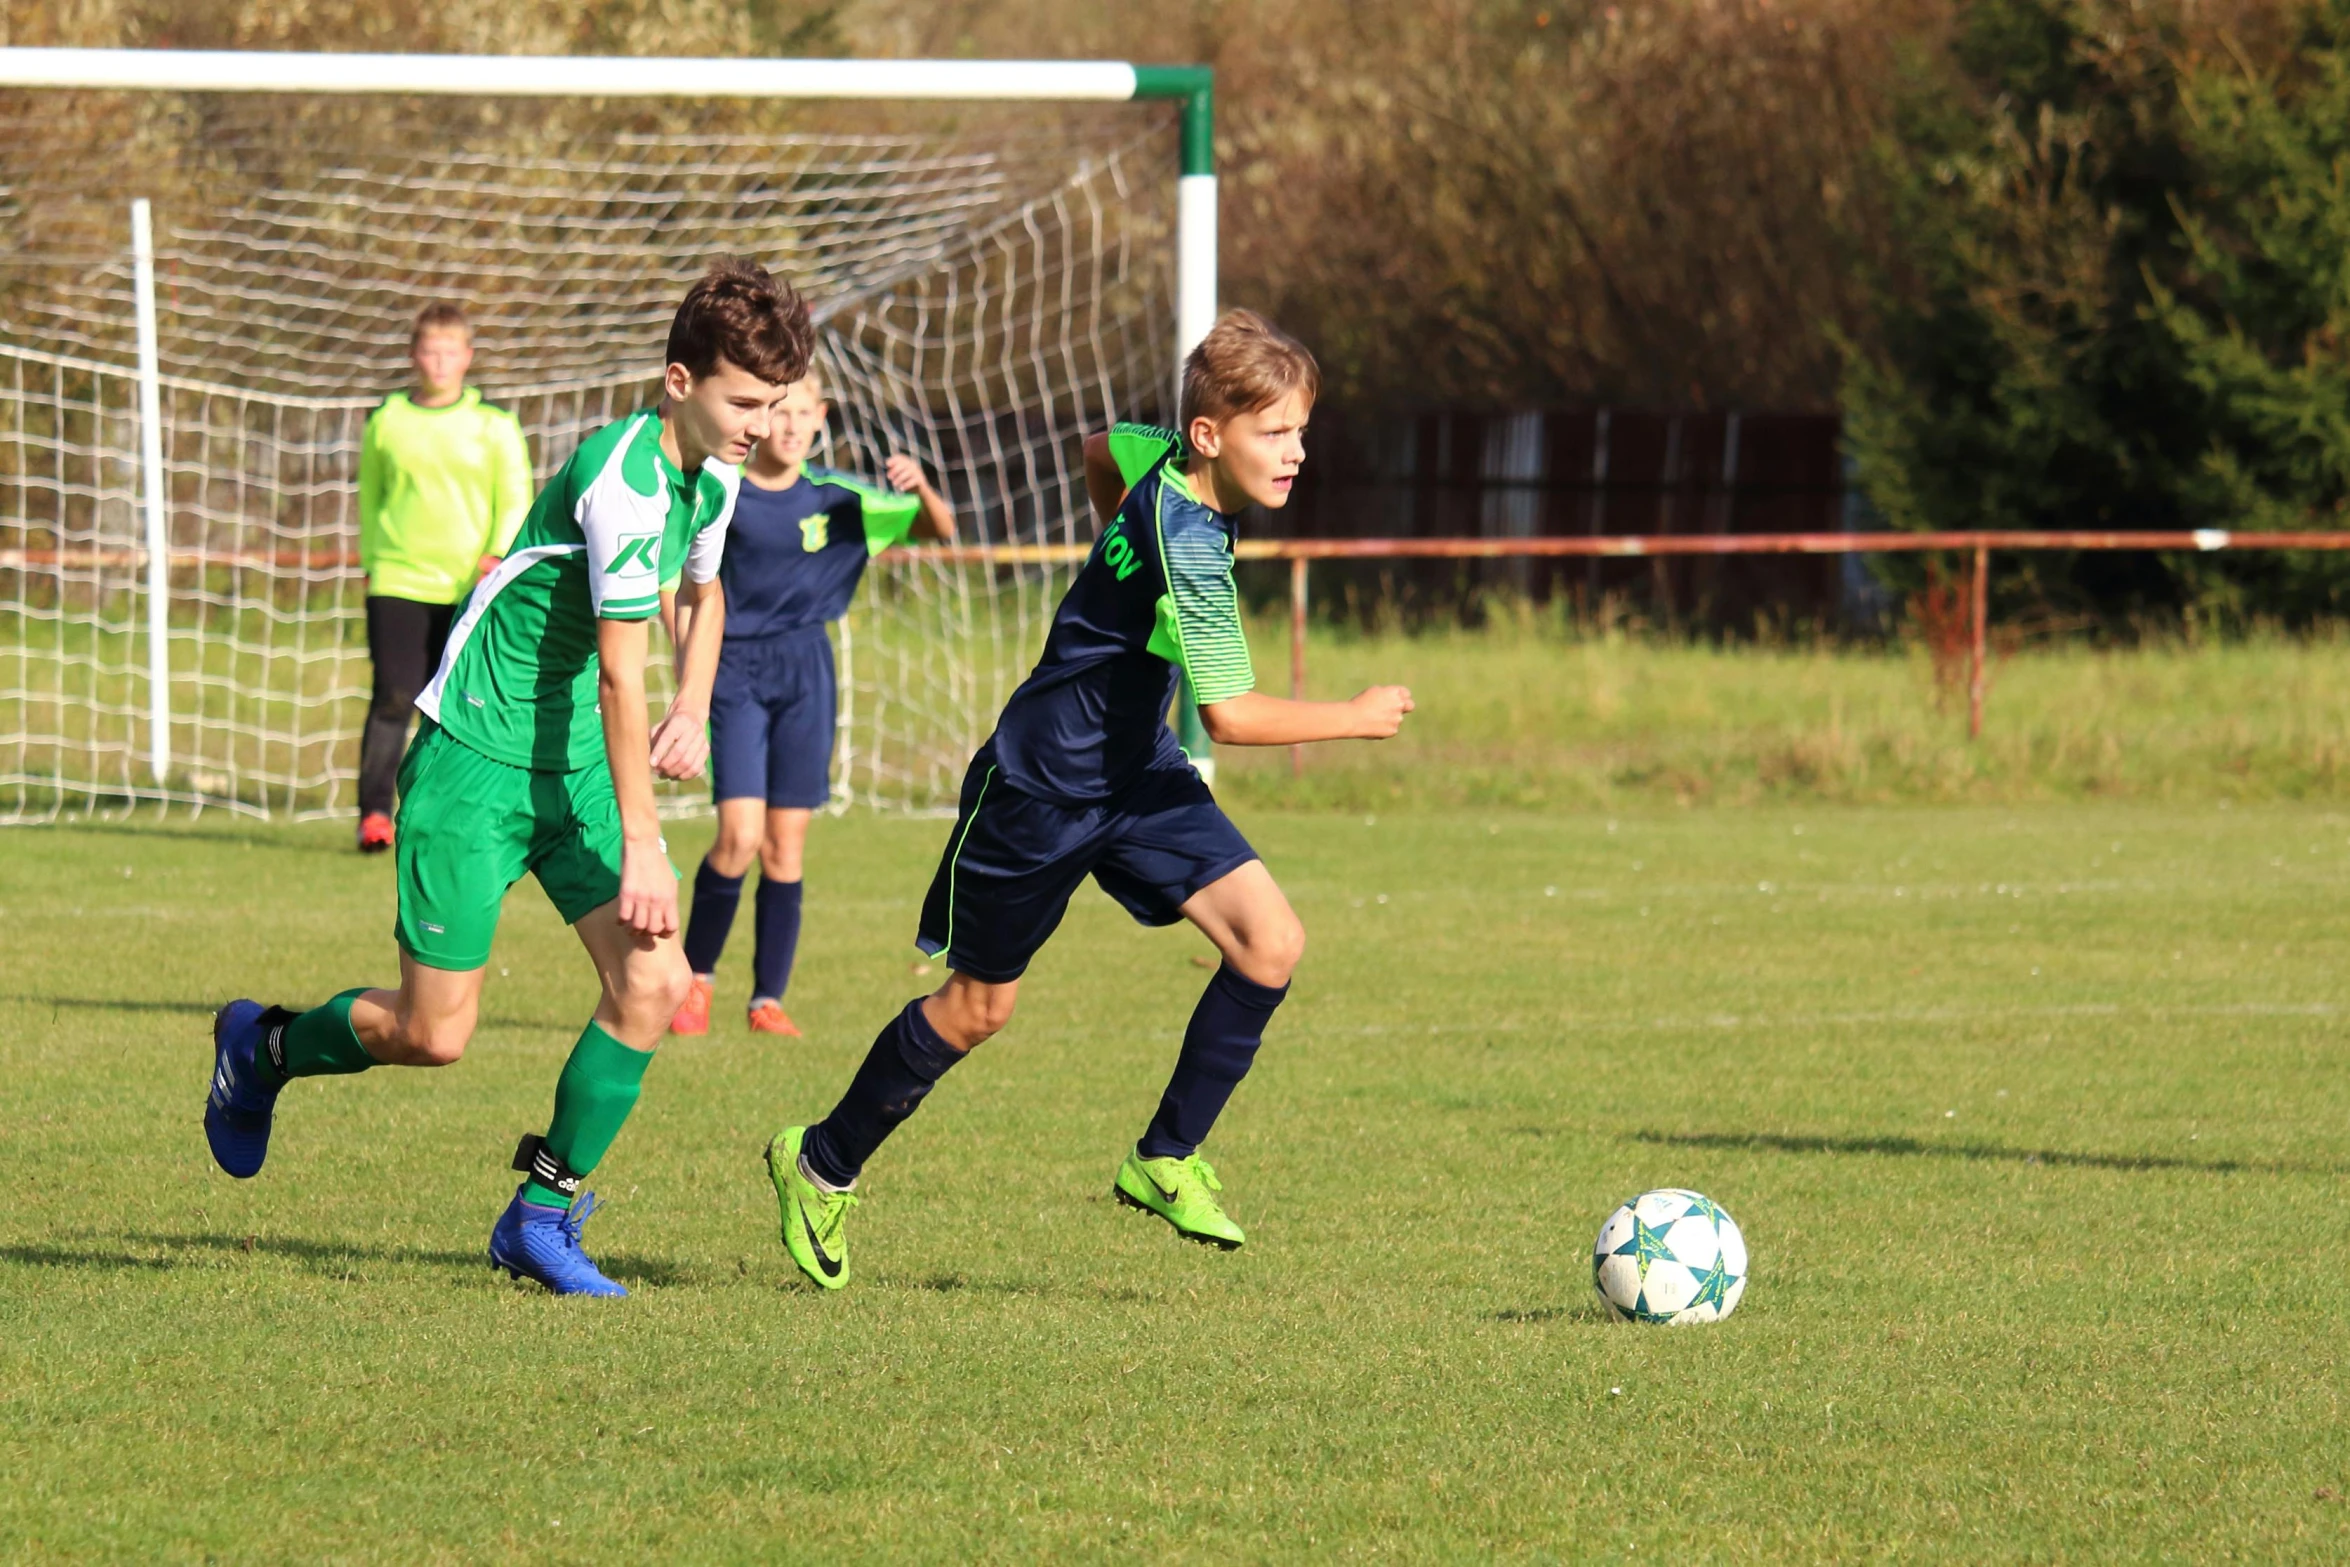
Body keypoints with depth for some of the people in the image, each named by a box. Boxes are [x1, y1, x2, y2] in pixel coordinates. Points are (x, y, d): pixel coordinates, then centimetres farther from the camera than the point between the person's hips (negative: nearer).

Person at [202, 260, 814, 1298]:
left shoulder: (714, 472, 4)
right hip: (476, 757, -8)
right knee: (434, 1035, -5)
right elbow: (619, 677, -25)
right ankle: (261, 1049, 26)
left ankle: (542, 1213, 4)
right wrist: (640, 845, -25)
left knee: (654, 981, -9)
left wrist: (694, 709, 10)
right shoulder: (625, 480, -24)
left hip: (576, 762, 8)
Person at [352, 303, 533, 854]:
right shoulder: (387, 422, 8)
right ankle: (374, 814, -13)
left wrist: (499, 554, -12)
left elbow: (516, 499, 4)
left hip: (468, 588, 0)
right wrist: (372, 556, 9)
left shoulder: (495, 426, 5)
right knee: (393, 699, -12)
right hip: (398, 580, 0)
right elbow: (369, 495, 18)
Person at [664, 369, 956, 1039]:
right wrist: (688, 653, -11)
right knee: (740, 836, -14)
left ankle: (769, 998, 10)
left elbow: (941, 530, 4)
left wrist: (920, 488, -15)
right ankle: (696, 974, 6)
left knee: (787, 842, 2)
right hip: (735, 669, -3)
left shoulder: (837, 497, 2)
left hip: (806, 670, 3)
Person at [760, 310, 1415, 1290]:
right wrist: (1357, 720, -22)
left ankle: (1166, 1160, 1)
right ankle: (823, 1164, 30)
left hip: (1137, 773, 8)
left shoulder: (1165, 460, -6)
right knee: (978, 1006, 8)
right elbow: (1232, 715, -33)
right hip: (1043, 787, -8)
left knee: (1270, 943, -10)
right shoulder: (1188, 543, -31)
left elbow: (1104, 451, 19)